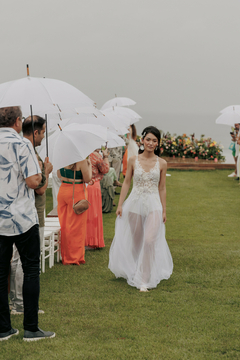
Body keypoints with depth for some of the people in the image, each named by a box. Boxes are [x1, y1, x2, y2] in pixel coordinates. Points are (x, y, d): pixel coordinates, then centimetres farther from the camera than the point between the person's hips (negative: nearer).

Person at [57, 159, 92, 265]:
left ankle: (64, 255, 23)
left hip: (62, 191, 6)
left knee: (64, 225, 14)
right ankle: (75, 257, 11)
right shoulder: (82, 160, -18)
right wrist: (89, 164, 0)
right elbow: (87, 179, -10)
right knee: (76, 226, 4)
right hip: (77, 192, -6)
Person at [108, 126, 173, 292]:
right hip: (134, 203, 1)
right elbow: (126, 183, 6)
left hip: (153, 205, -1)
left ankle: (144, 280, -5)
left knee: (150, 240, -13)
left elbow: (162, 188, 6)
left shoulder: (162, 163, 1)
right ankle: (133, 271, 34)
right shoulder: (133, 160, 1)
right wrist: (120, 205, 2)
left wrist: (164, 210, 6)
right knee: (135, 241, 12)